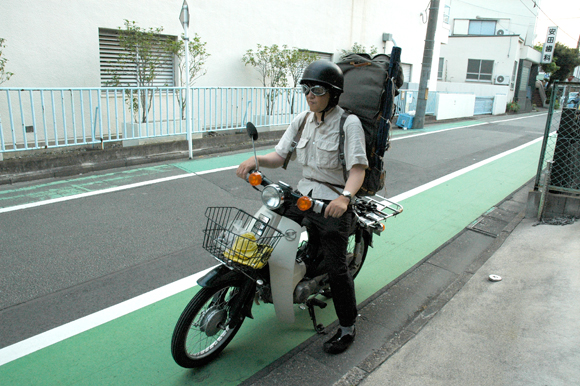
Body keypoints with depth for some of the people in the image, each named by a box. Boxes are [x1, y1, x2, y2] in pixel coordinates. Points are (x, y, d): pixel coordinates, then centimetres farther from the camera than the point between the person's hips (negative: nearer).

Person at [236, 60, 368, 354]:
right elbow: (280, 155, 2)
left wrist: (345, 197, -40)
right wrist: (257, 160, -18)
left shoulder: (349, 123, -12)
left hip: (334, 202, -6)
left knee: (335, 266, -6)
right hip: (303, 194, 6)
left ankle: (348, 328, 13)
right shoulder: (302, 120, 6)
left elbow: (358, 168, -21)